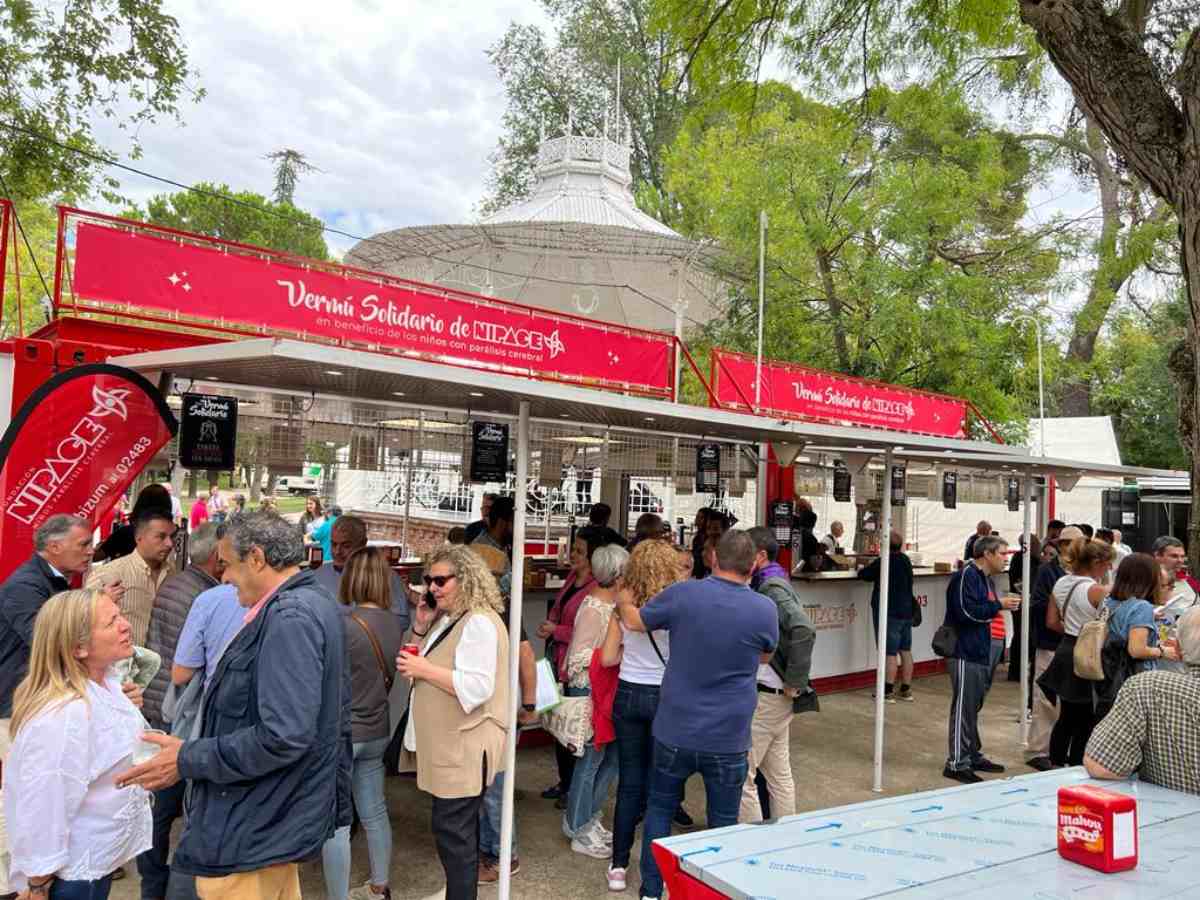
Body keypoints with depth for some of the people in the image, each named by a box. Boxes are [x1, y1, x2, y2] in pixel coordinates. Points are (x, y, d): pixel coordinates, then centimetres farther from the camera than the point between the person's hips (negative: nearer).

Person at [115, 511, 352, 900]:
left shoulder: (289, 617, -24)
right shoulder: (315, 603, 9)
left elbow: (283, 737, -30)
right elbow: (335, 714, 16)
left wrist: (188, 759, -20)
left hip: (255, 829, -10)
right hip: (282, 815, 10)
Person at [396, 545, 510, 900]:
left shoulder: (479, 622, -19)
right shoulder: (450, 618, 12)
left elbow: (476, 688, -27)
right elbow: (439, 667, 20)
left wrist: (424, 669, -23)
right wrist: (422, 630, 6)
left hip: (465, 746, -10)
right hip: (450, 743, 10)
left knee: (452, 828, -4)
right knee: (461, 827, 19)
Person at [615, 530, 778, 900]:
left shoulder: (682, 594, -13)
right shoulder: (765, 610, -12)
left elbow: (634, 622, 5)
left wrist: (623, 603, 26)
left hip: (674, 731, 1)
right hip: (728, 740, 0)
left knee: (659, 809, 19)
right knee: (723, 822, 16)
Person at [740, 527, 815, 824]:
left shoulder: (771, 588, -17)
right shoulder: (772, 584, 11)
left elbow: (803, 630, -30)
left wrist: (795, 682, -22)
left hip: (765, 696, -9)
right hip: (776, 696, 9)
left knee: (740, 776, -2)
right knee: (779, 774, 17)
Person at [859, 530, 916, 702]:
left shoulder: (883, 562, -16)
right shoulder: (906, 560, 8)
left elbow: (864, 575, -10)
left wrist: (863, 568, 14)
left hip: (889, 612, -7)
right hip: (907, 611, 7)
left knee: (890, 654, -6)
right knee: (906, 651, 11)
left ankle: (888, 692, -4)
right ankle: (906, 690, 17)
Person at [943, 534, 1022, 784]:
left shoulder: (986, 578, 15)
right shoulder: (967, 575, -15)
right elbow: (966, 612, -22)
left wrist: (1003, 604, 4)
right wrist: (998, 605, -15)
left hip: (980, 652, 10)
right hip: (965, 653, -10)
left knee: (973, 707, 17)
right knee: (963, 707, -5)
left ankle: (973, 755, 27)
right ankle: (957, 763, 1)